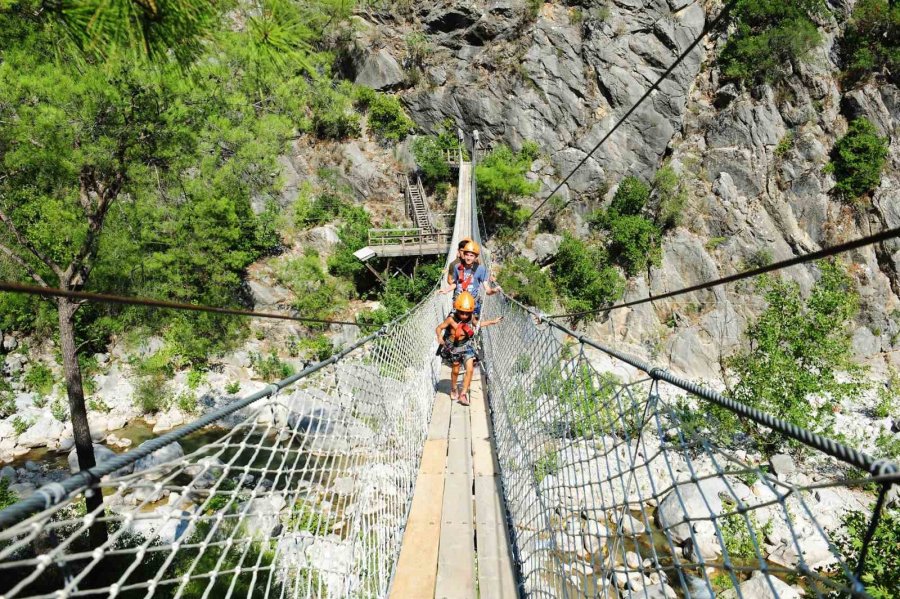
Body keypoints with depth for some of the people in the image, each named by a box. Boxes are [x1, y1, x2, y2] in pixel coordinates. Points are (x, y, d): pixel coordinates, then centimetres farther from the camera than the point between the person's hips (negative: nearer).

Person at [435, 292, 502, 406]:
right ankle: (453, 390, 40)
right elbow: (439, 328, -16)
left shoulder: (471, 317, -11)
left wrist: (492, 321, 13)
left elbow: (476, 325, 11)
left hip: (467, 346, 2)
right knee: (455, 370, 14)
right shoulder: (451, 319, -22)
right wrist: (440, 337, -37)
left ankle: (463, 394, 1)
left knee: (470, 369, -11)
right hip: (453, 347, -2)